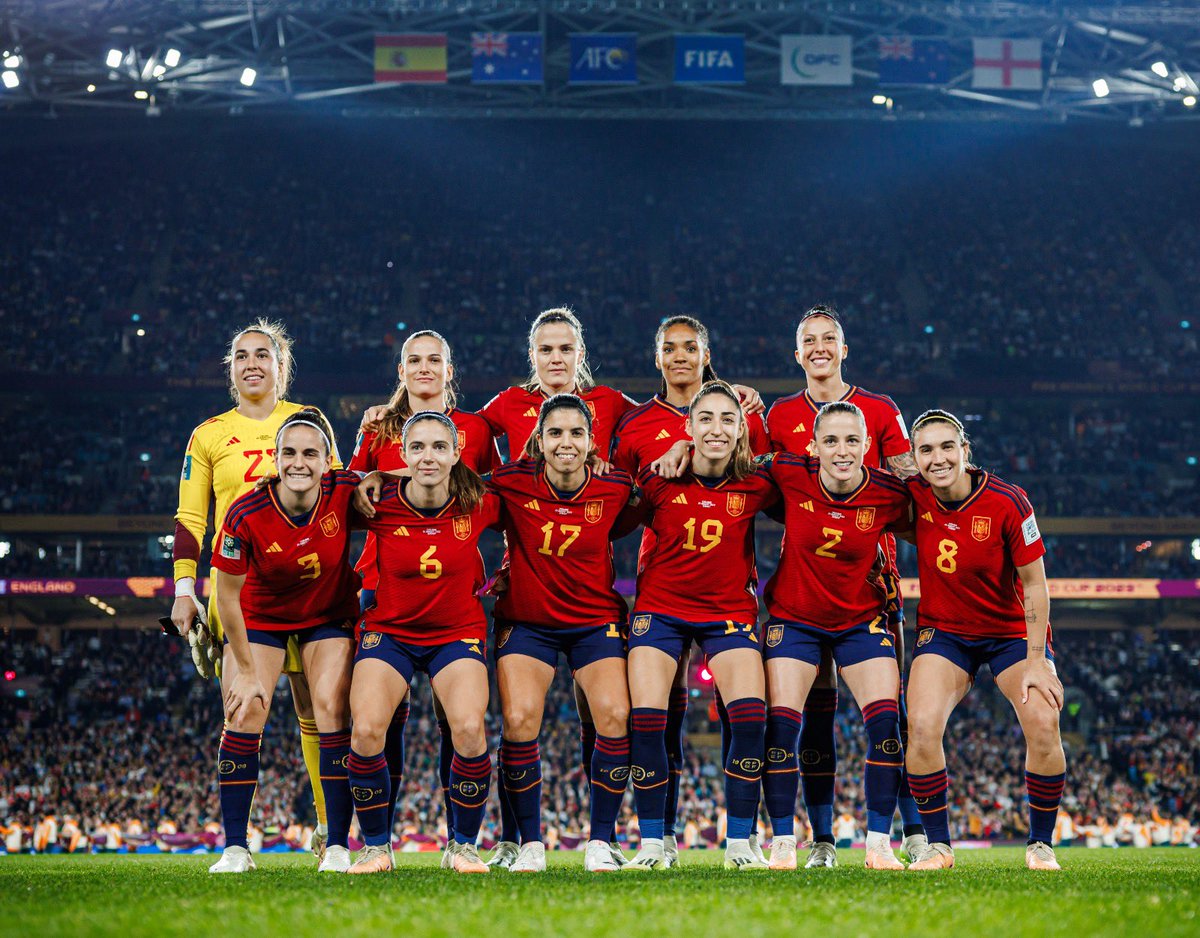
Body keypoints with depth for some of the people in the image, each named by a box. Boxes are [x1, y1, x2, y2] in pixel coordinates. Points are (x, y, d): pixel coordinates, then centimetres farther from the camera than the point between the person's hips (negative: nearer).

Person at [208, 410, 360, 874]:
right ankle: (235, 848, -3)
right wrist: (246, 671, -14)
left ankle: (338, 846, -9)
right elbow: (227, 596, -18)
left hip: (330, 614, 0)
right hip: (260, 617, 0)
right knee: (243, 717, -11)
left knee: (332, 711, -14)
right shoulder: (246, 515, -28)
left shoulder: (344, 491, -26)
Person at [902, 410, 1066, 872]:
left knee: (1043, 725, -21)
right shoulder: (914, 496, -14)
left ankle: (1040, 844, 0)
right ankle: (938, 845, -4)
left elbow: (1035, 584, -14)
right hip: (943, 631, 2)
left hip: (1012, 631, -2)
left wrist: (1035, 659, -17)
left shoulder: (1006, 503, -21)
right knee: (922, 726, -21)